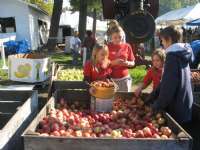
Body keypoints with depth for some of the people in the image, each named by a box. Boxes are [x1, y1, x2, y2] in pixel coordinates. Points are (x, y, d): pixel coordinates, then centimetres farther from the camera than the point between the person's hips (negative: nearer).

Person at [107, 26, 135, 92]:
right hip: (111, 79, -2)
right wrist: (113, 62, -19)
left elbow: (133, 63, 9)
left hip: (124, 78, 2)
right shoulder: (107, 47, -1)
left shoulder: (127, 46, 4)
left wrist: (127, 63, -12)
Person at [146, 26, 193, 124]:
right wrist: (151, 98, 12)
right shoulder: (181, 55, 10)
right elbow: (165, 82, 12)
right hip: (184, 105, 9)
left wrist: (156, 107, -11)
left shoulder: (172, 56, -19)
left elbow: (168, 87, -22)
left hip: (176, 110, -9)